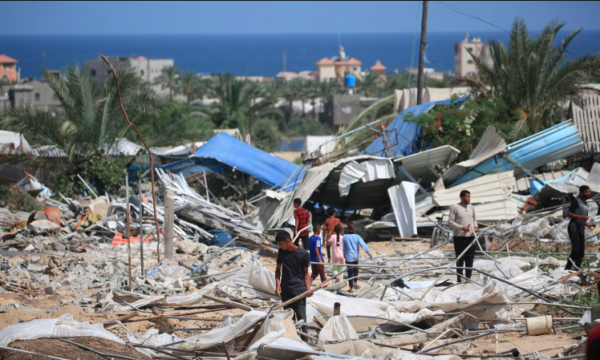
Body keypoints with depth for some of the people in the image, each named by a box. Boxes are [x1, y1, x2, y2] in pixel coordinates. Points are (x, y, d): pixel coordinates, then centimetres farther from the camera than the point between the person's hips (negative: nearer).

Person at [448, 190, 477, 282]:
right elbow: (450, 222, -7)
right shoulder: (455, 207, -5)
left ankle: (468, 277, 14)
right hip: (459, 236, -5)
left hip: (470, 236, 5)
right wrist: (461, 227, -18)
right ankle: (460, 277, 6)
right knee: (460, 258, -1)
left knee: (470, 258, 6)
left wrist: (475, 226, 2)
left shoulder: (471, 207, 12)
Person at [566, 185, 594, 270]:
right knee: (575, 250, -18)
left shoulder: (586, 204, 21)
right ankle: (567, 269, -13)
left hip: (581, 230, 8)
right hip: (574, 229, -8)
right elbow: (568, 214, -7)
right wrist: (581, 217, -18)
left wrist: (589, 225, 6)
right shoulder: (576, 201, -2)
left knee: (581, 253, 3)